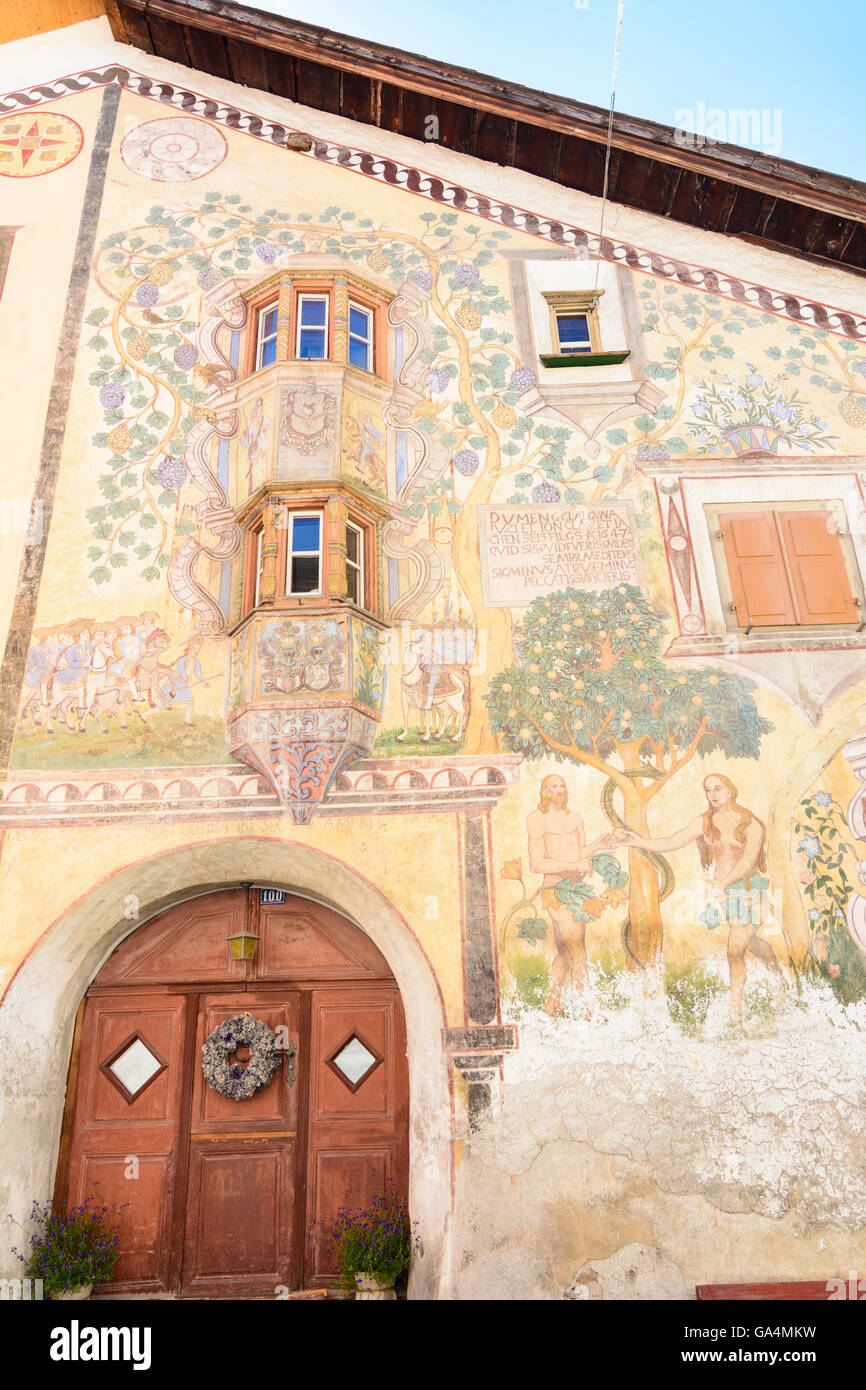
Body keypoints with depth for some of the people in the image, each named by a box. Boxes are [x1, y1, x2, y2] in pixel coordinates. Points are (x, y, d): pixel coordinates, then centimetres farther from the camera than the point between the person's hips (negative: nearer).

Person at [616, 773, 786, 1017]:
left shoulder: (750, 824, -8)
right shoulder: (703, 822, 4)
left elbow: (748, 861, -17)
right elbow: (670, 843, 0)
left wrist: (723, 882, -30)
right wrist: (637, 841, -12)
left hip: (747, 889, -5)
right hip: (720, 890, 5)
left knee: (735, 952, -11)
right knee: (750, 942, 20)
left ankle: (735, 1010, 1)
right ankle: (779, 975, 48)